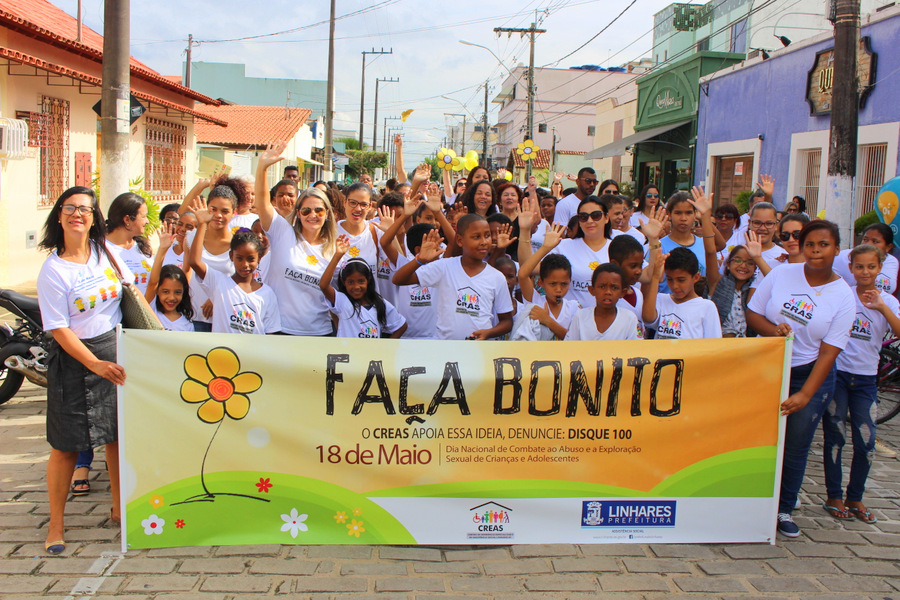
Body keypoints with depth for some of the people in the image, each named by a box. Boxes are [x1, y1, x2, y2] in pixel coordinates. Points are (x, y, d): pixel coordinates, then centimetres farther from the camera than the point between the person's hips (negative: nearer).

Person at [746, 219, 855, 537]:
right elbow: (752, 314, 3)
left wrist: (805, 395, -18)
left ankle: (784, 510, 23)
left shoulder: (843, 297, -6)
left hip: (811, 374, -1)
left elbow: (829, 352, -11)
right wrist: (773, 329, -19)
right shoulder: (781, 275, -2)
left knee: (795, 447, 5)